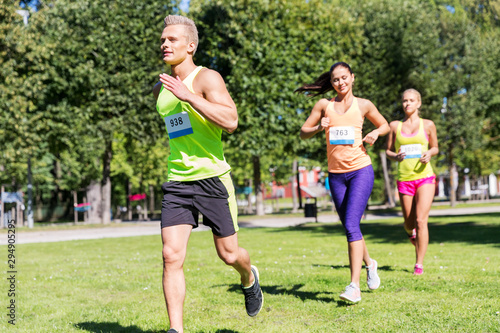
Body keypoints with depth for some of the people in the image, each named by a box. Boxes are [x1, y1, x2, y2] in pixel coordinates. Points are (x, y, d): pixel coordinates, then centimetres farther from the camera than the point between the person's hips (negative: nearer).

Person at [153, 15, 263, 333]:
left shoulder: (207, 78, -8)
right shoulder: (160, 89, 13)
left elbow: (231, 121, -23)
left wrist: (189, 96, -25)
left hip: (212, 179, -4)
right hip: (177, 183, 5)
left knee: (229, 255, 7)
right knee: (171, 256, -9)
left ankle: (249, 277, 42)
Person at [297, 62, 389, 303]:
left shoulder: (363, 105, 4)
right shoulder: (324, 105, 6)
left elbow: (385, 125, 18)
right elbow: (303, 133, 8)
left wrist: (375, 133, -4)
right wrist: (319, 127, -12)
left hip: (361, 170, -3)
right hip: (336, 174, 3)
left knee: (351, 224, -17)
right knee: (349, 228, 11)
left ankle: (354, 286, -18)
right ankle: (369, 263, 39)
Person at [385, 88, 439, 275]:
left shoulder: (428, 125, 5)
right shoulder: (395, 126, 6)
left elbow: (435, 148, 16)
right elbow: (388, 150, 13)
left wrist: (429, 154, -7)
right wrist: (395, 156, -10)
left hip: (425, 177, -2)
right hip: (404, 179, 2)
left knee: (421, 220, -13)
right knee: (409, 223, 9)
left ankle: (419, 264, -6)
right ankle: (412, 233, 48)